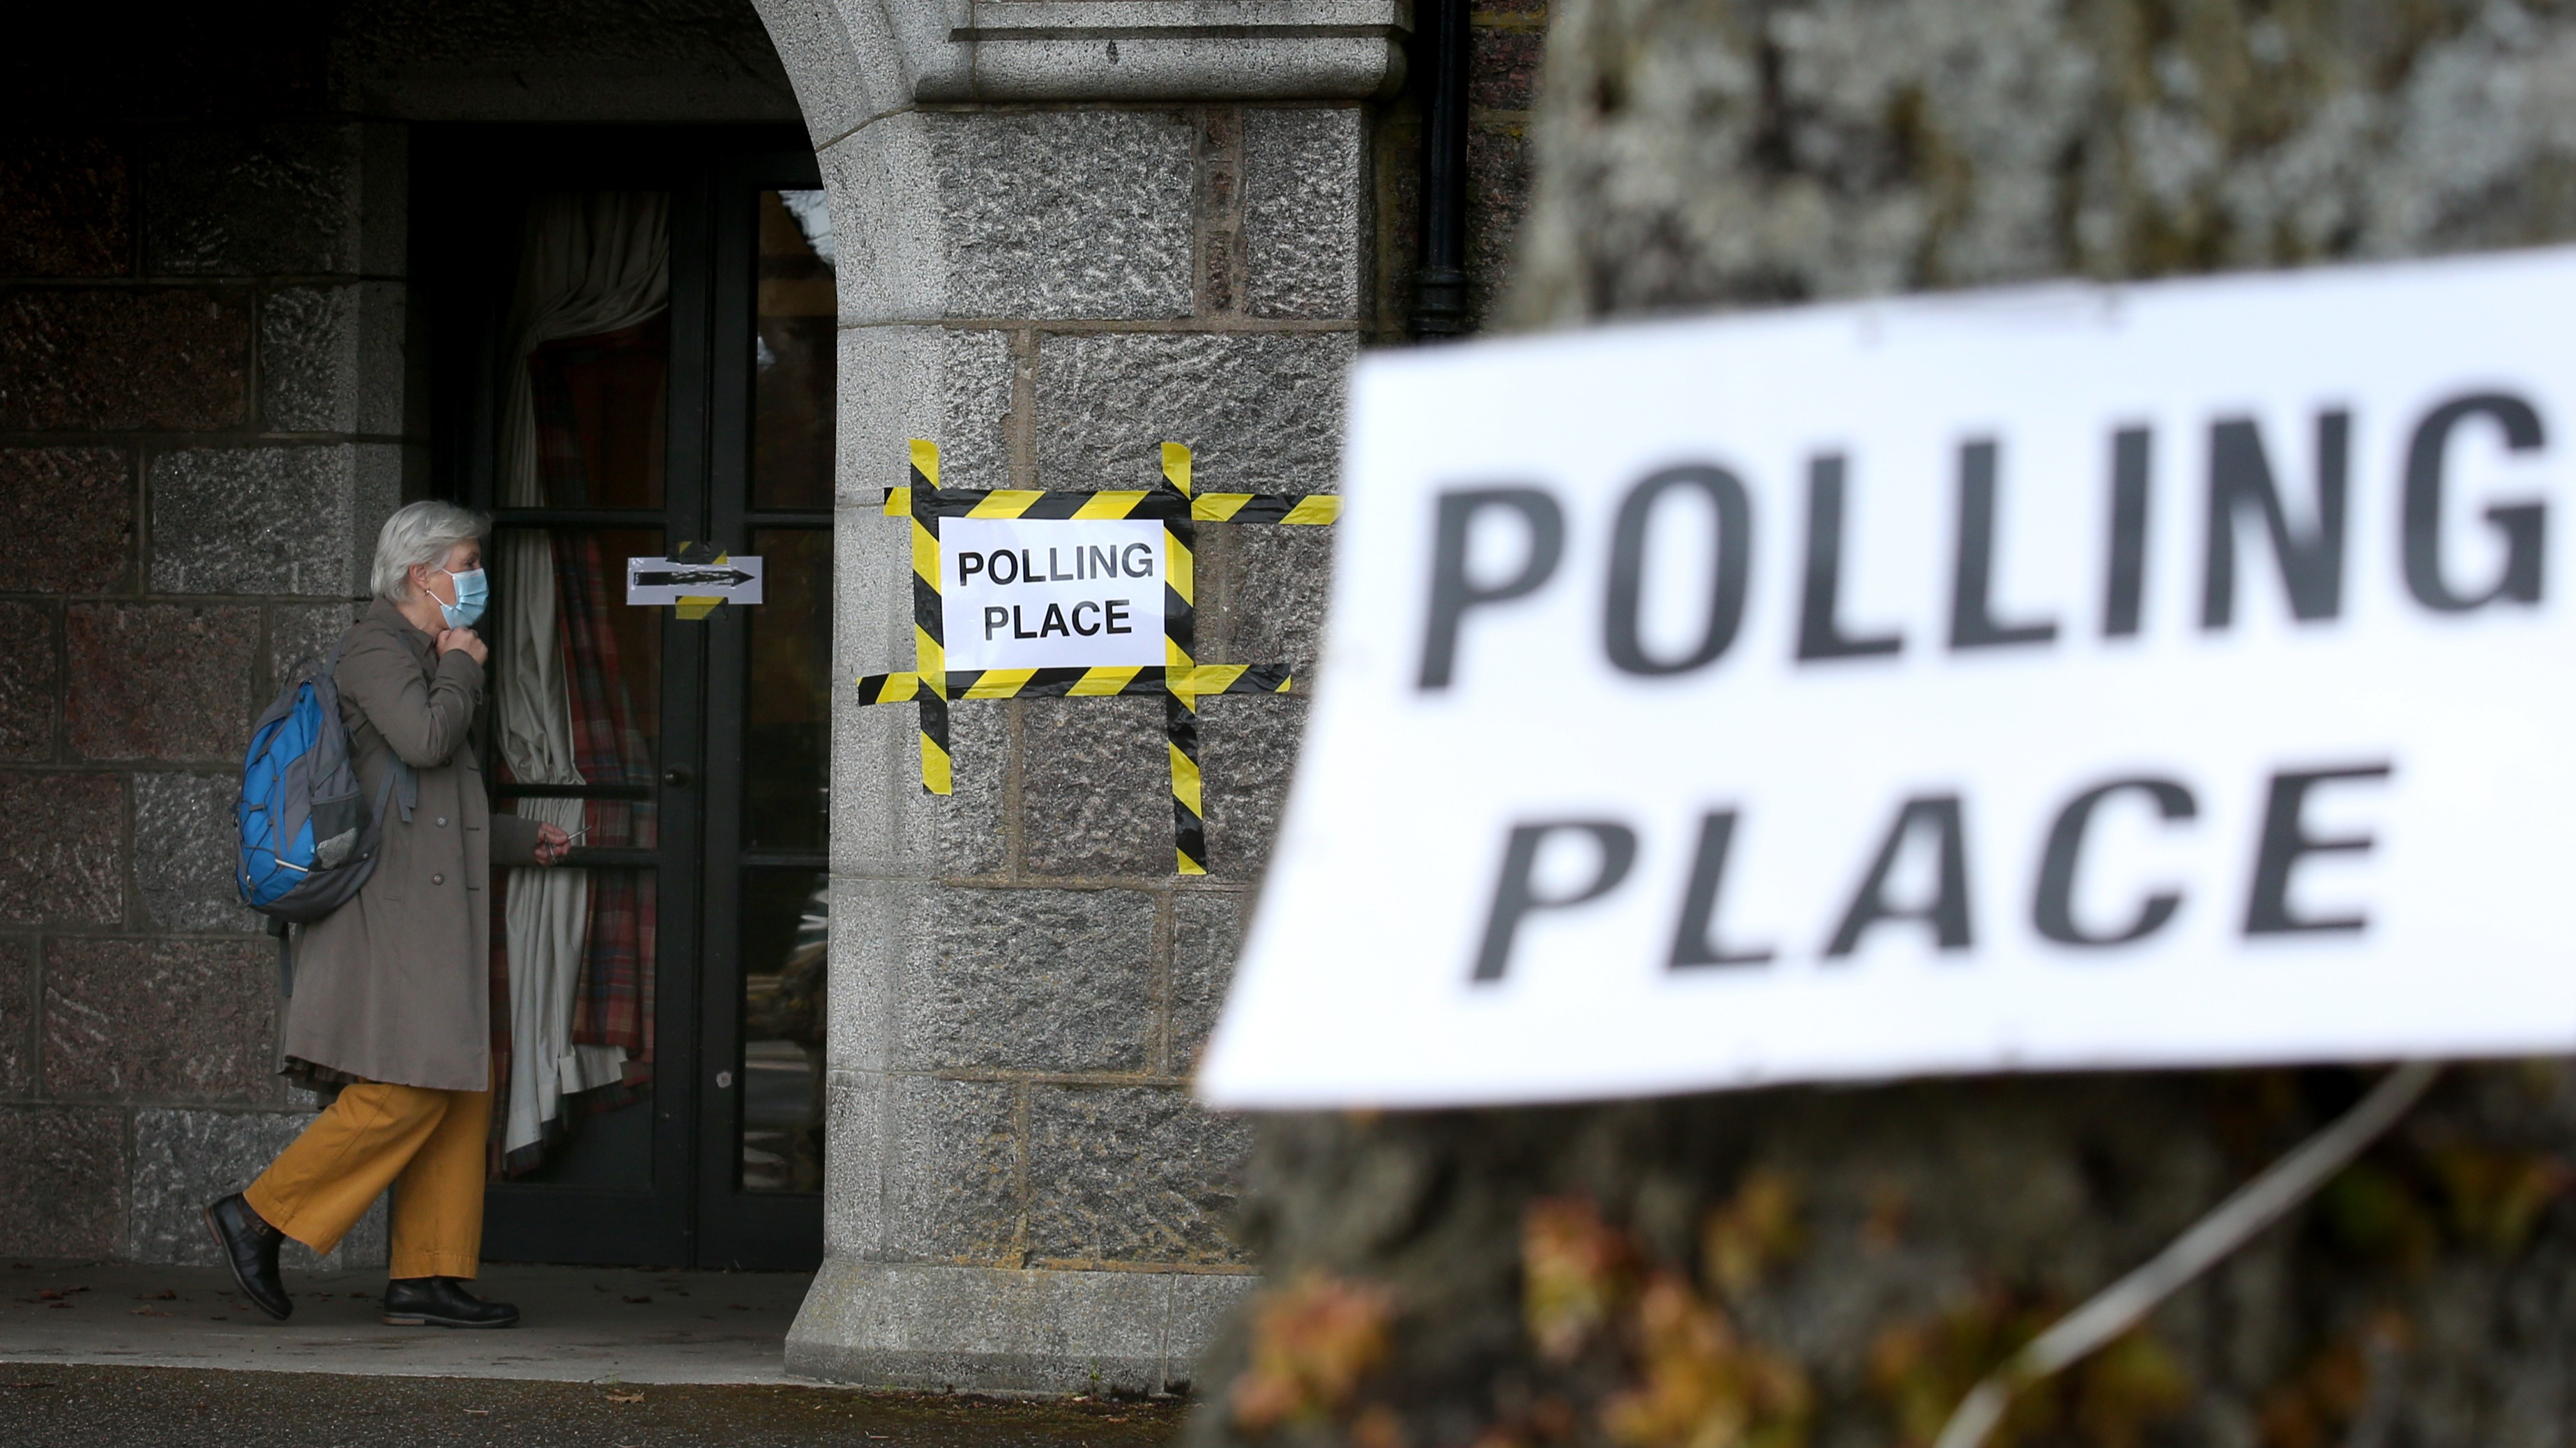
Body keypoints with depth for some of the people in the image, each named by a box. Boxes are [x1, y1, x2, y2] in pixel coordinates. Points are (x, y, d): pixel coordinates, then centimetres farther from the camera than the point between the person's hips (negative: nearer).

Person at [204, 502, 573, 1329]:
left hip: (433, 913, 11)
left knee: (462, 1092, 5)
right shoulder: (374, 647, -7)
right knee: (405, 1092, -14)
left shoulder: (420, 656, 25)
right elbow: (424, 738, -24)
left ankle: (429, 1281, 6)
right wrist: (462, 668, -7)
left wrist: (523, 842, 31)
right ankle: (260, 1217, -7)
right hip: (392, 910, -11)